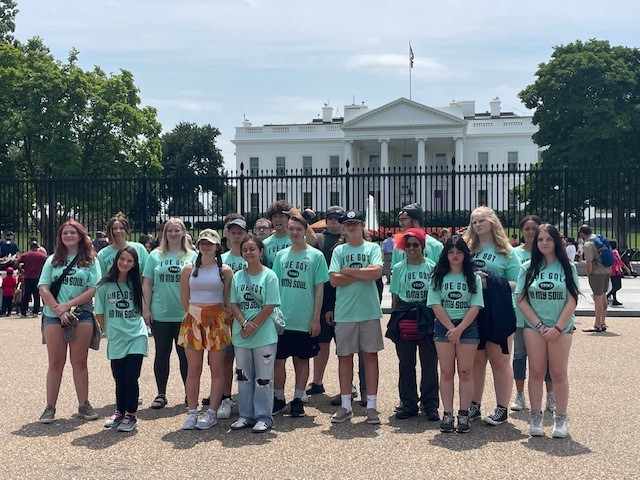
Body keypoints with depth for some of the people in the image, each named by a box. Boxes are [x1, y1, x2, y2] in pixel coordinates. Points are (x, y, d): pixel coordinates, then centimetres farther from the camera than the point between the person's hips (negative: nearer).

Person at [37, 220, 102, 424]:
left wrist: (68, 305, -12)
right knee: (55, 363, 3)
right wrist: (59, 310, -11)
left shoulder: (90, 260, 5)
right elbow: (43, 288, 1)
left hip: (82, 315, -1)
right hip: (54, 316, 1)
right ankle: (50, 407, 8)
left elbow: (93, 289, -4)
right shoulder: (53, 260, 9)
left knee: (80, 362, 5)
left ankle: (84, 405, 12)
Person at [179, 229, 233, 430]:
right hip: (193, 321, 2)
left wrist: (225, 317, -1)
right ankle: (192, 412, 11)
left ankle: (212, 412, 9)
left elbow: (228, 300, 4)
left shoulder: (225, 270, 2)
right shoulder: (189, 269, 6)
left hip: (217, 321, -1)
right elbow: (184, 298, 10)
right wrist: (195, 314, 7)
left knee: (216, 369, 3)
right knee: (193, 369, 4)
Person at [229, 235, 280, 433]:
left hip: (264, 335, -4)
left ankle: (264, 417, 10)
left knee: (263, 378, 1)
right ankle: (246, 415, 22)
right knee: (243, 377, 11)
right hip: (241, 336, 5)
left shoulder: (269, 276, -4)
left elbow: (269, 306, -9)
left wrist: (254, 326, -14)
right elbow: (234, 304, 4)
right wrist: (244, 323, -12)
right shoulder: (237, 277, 9)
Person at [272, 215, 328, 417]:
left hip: (305, 321, -2)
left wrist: (316, 318, -7)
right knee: (278, 360, 5)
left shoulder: (315, 255, -2)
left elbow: (319, 288, -3)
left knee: (302, 360, 9)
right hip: (282, 319, 2)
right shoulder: (281, 255, 7)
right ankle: (279, 400, 18)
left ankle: (297, 400, 20)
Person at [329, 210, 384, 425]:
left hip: (369, 311, -1)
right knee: (344, 357, 6)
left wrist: (348, 271, -8)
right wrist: (363, 273, -8)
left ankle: (371, 406, 9)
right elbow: (334, 279, -5)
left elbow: (377, 272, -14)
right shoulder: (338, 250, 7)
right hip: (344, 312, 1)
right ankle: (345, 406, 15)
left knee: (370, 355, 3)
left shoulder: (373, 248, 3)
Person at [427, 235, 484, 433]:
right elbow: (436, 305, -2)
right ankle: (447, 414, 5)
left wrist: (459, 329, -13)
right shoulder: (438, 277, 6)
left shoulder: (474, 278, 4)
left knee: (465, 372, -1)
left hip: (468, 326, -1)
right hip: (443, 326, 1)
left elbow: (475, 306, -4)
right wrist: (451, 328, -11)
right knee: (446, 372, 2)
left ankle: (464, 414, 4)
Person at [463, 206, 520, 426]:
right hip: (472, 311, 4)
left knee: (499, 360, 3)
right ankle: (474, 406, 21)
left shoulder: (506, 252, 0)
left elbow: (516, 284, -3)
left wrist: (490, 282, -15)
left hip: (498, 312, -4)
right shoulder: (468, 249, 10)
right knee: (476, 360, 12)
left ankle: (502, 409, 11)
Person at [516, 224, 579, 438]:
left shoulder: (568, 267, 1)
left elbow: (572, 301, -3)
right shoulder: (528, 268, 3)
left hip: (561, 327, -1)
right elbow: (521, 299, 0)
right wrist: (539, 325, -8)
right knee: (536, 372, 3)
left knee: (559, 373, 2)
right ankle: (536, 417, 11)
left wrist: (557, 328, -11)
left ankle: (560, 419, 10)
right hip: (534, 327, 1)